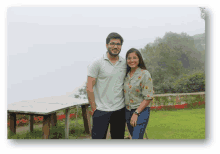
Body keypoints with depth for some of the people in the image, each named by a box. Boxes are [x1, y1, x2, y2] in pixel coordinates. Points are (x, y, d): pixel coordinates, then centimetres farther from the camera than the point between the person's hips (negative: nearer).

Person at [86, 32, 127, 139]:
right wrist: (94, 108, -7)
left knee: (118, 139, 14)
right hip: (101, 111, -4)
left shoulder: (125, 63, 7)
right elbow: (89, 88, -7)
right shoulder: (97, 63, -6)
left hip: (120, 110, 4)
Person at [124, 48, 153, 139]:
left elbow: (148, 98, -13)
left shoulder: (145, 74, -9)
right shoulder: (126, 75, 9)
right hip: (127, 111, 6)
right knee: (134, 137, 12)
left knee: (136, 138, -14)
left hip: (141, 111, -6)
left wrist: (136, 113, -16)